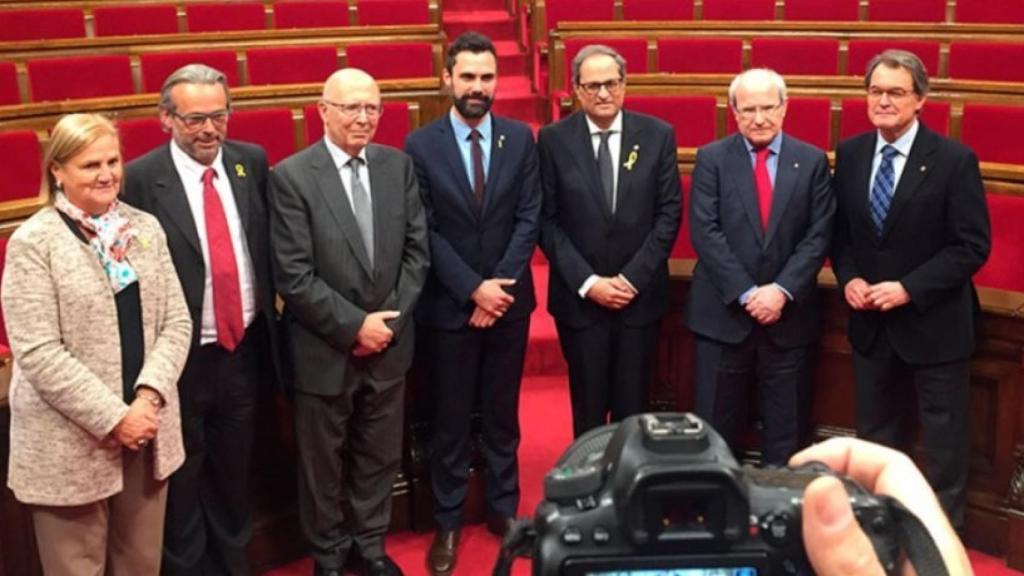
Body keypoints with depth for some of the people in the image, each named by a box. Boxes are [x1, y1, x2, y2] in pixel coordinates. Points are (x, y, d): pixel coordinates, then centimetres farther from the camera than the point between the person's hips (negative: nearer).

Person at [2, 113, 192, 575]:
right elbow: (37, 353, -15)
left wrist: (148, 396, -11)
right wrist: (113, 418, -17)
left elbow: (177, 321, 4)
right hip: (69, 442, -5)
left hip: (146, 426, 5)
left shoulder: (145, 228, 6)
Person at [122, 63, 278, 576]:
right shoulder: (140, 179, -14)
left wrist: (269, 320, 5)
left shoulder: (252, 162, 1)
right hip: (182, 358, -4)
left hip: (244, 348, 4)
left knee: (234, 473, 21)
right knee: (181, 481, 13)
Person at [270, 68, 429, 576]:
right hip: (325, 350, -3)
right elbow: (293, 276, -16)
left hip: (389, 342, 4)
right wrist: (354, 325, -16)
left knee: (380, 456, 18)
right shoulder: (291, 176, -13)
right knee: (322, 463, 14)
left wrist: (390, 320, -8)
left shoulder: (398, 165, 1)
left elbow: (417, 250, 2)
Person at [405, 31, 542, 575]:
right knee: (450, 420, 8)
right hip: (449, 304, -2)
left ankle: (505, 508, 29)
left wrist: (500, 285, -13)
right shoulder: (421, 144, -6)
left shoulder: (520, 138, 1)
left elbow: (529, 218, -3)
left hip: (509, 300, 2)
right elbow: (425, 231, -8)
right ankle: (448, 521, 22)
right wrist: (473, 288, -15)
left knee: (502, 414, 14)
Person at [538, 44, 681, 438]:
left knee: (632, 404, 9)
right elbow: (547, 220, -3)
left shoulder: (658, 135, 1)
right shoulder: (553, 140, -2)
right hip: (579, 297, -1)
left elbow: (669, 214, -1)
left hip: (640, 295, 1)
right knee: (588, 405, 8)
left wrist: (632, 278, -9)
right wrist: (587, 282, -11)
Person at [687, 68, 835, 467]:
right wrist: (746, 293, -15)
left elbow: (819, 236, -3)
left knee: (784, 425, 11)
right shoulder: (712, 159, 0)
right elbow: (705, 233, -8)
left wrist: (782, 291, -15)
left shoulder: (812, 161, 3)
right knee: (714, 423, 7)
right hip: (723, 314, -1)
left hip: (789, 315, 1)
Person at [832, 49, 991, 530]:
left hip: (933, 324, -4)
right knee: (876, 437, 18)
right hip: (870, 323, 5)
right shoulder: (849, 154, 1)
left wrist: (908, 289, -21)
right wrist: (849, 278, -8)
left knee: (943, 443, 10)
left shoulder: (954, 160, -13)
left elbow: (973, 246, -14)